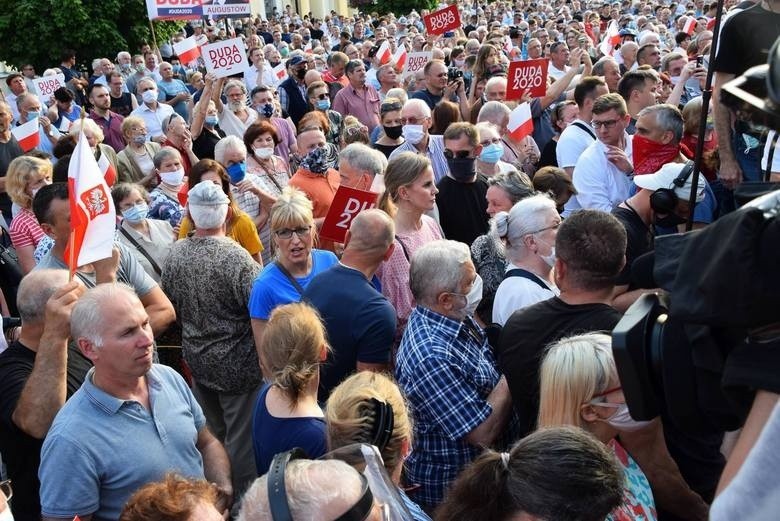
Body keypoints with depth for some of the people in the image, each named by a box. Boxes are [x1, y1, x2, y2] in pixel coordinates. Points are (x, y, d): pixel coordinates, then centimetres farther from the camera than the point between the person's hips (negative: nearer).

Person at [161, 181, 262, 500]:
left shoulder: (176, 254, -6)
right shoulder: (236, 258, -25)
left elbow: (169, 306, 7)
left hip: (197, 360, 6)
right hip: (236, 365, -6)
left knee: (212, 433, 23)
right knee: (240, 437, 10)